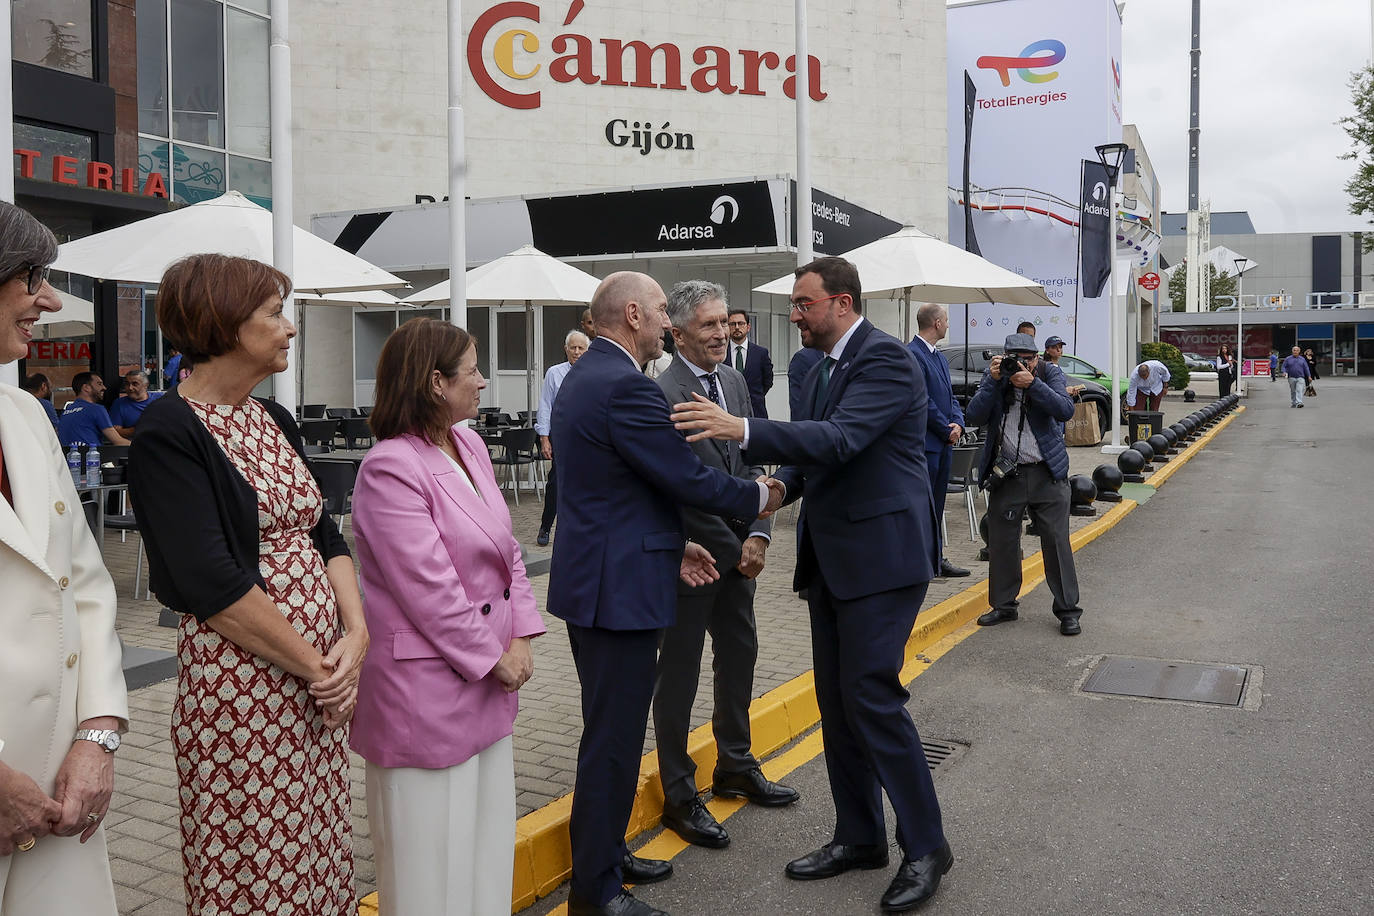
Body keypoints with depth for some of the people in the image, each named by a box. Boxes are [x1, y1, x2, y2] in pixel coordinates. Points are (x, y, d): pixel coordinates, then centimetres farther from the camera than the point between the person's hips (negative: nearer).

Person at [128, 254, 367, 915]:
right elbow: (211, 585, -19)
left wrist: (356, 632, -5)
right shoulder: (170, 433, -12)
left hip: (322, 677, 7)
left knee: (321, 855, 15)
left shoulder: (275, 420, 11)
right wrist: (316, 665, -14)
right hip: (241, 684, -7)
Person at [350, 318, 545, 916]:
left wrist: (519, 636, -1)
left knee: (488, 828, 20)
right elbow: (428, 588, -22)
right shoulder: (390, 469, -20)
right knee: (433, 851, 6)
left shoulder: (468, 443, 7)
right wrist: (493, 657, -13)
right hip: (428, 690, -9)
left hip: (487, 679, 9)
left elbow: (505, 548, 9)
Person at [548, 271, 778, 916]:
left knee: (611, 729, 21)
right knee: (614, 737, 1)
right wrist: (759, 497, -2)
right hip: (619, 586, -11)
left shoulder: (583, 378, 13)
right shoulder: (626, 386, -21)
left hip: (593, 577, 11)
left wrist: (671, 545, 15)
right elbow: (687, 477, -19)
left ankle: (604, 852, 36)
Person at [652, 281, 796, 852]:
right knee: (678, 674, 5)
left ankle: (735, 767, 37)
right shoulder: (662, 394, -19)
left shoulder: (735, 380, 7)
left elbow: (751, 464, 9)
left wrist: (757, 535, -3)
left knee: (739, 657, 18)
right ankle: (679, 796, 17)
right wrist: (734, 549, -11)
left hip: (737, 553, 8)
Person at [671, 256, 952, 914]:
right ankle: (859, 836, 26)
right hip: (831, 557, 9)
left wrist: (744, 430, -34)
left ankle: (924, 846, 8)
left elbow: (843, 438, -27)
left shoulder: (885, 359, -13)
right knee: (835, 698, 12)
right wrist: (784, 484, 0)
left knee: (871, 695, -9)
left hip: (882, 552, -9)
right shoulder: (822, 370, 16)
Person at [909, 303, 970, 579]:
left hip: (944, 442, 9)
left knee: (936, 504, 14)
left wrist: (958, 424, -1)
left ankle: (936, 559, 21)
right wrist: (947, 430, -10)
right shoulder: (912, 354, -13)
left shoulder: (939, 357, 17)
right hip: (925, 442, -9)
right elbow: (922, 400, -18)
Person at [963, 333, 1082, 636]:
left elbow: (1065, 410, -15)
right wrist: (994, 381, -18)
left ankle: (1068, 610, 10)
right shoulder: (993, 376, 2)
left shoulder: (1049, 373, 0)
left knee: (1057, 541, 0)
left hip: (1047, 474, -1)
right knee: (1001, 542, 8)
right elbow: (975, 416, -9)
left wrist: (1032, 383, -23)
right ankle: (1004, 605, 24)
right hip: (1005, 474, 2)